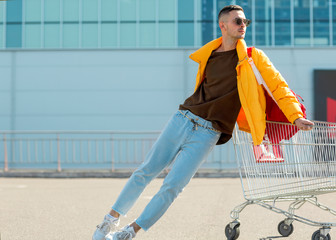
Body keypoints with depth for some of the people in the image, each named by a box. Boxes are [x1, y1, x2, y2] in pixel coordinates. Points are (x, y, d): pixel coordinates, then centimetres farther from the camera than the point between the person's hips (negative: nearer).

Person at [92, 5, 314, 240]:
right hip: (182, 120, 3)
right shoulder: (209, 56, 9)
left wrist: (296, 116, -5)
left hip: (207, 134, -3)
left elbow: (278, 85, 2)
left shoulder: (253, 57, 0)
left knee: (172, 187, -9)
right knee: (146, 171, 4)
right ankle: (112, 219, 18)